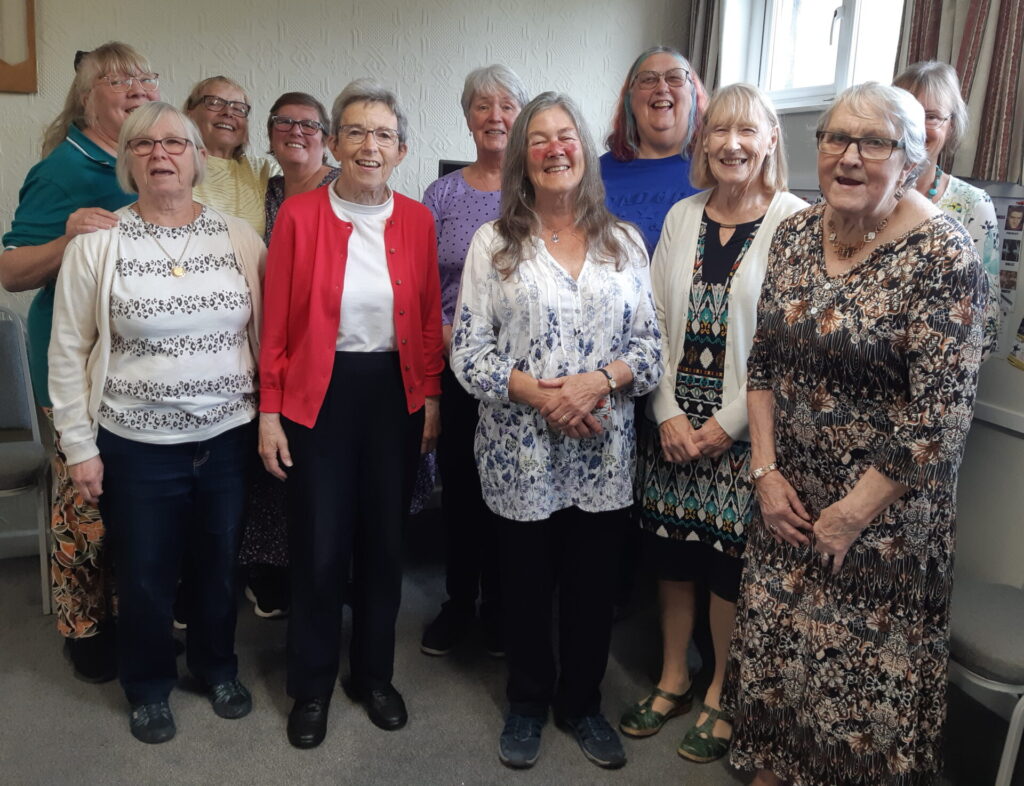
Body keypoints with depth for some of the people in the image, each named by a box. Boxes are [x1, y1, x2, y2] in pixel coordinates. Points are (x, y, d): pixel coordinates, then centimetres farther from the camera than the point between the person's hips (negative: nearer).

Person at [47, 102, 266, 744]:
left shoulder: (240, 237, 0)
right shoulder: (96, 244, -6)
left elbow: (265, 333, 5)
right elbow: (68, 352, -3)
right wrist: (80, 447, -4)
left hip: (229, 438, 2)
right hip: (136, 446, -1)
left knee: (219, 566, 17)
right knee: (146, 576, 13)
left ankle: (218, 667, 42)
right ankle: (149, 687, 37)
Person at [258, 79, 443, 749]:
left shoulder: (417, 220, 2)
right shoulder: (300, 214, -5)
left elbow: (430, 320, 6)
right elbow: (277, 323, -4)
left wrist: (431, 399, 3)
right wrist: (270, 412, -6)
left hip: (394, 392, 3)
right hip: (319, 392, -2)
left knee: (385, 539, 12)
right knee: (319, 546, 5)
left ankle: (374, 673, 33)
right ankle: (312, 686, 27)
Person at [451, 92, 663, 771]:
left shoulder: (624, 241, 4)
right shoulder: (493, 243, -1)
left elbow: (651, 346, 2)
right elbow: (468, 353, -6)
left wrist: (599, 380, -17)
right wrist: (541, 396, -18)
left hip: (603, 453, 2)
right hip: (521, 452, -1)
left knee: (594, 586, 13)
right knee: (527, 583, 13)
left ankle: (583, 702, 37)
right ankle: (528, 703, 36)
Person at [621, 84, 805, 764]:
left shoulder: (794, 222, -7)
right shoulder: (683, 216, 7)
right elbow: (654, 320, 5)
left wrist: (729, 424, -12)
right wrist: (668, 413, -4)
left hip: (744, 430, -4)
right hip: (674, 421, 4)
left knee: (731, 559, 5)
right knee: (672, 552, 12)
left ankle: (721, 696, 26)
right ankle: (673, 680, 31)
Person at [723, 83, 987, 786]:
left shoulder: (943, 256, -16)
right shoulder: (795, 234, 2)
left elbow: (940, 414, -18)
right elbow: (762, 362, 6)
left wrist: (853, 513, -15)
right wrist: (766, 471, -2)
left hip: (884, 510, -5)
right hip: (788, 499, 6)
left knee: (865, 674, 10)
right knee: (773, 654, 18)